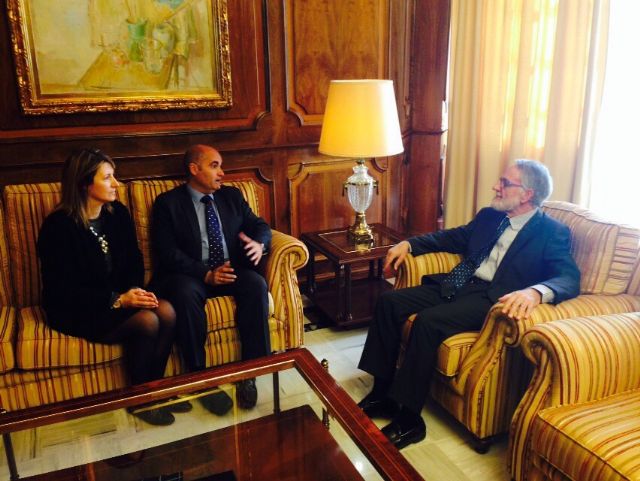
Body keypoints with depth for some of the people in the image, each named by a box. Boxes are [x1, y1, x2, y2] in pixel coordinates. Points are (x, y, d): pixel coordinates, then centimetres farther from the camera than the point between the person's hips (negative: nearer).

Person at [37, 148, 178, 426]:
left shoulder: (118, 213, 2)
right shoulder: (58, 226, -15)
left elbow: (134, 260, 9)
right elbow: (62, 290, -17)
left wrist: (135, 289, -13)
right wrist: (117, 300, -25)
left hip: (119, 297, 6)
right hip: (76, 310, -6)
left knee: (167, 311, -22)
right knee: (147, 321, -28)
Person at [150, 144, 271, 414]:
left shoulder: (232, 196, 16)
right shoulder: (168, 203, 2)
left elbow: (259, 225, 13)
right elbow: (167, 253, -9)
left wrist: (260, 244, -13)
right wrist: (206, 274, -22)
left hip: (231, 271, 4)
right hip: (189, 275, -3)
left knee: (257, 284, -27)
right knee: (185, 293, -36)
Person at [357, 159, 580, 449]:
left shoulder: (552, 232, -4)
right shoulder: (489, 216, 16)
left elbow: (570, 278, -17)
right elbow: (454, 237, 27)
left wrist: (535, 291, -39)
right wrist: (408, 244, 14)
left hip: (491, 299, -7)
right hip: (457, 285, 8)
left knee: (427, 321, -30)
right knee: (389, 302, -7)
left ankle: (409, 419, -16)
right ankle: (382, 392, 2)